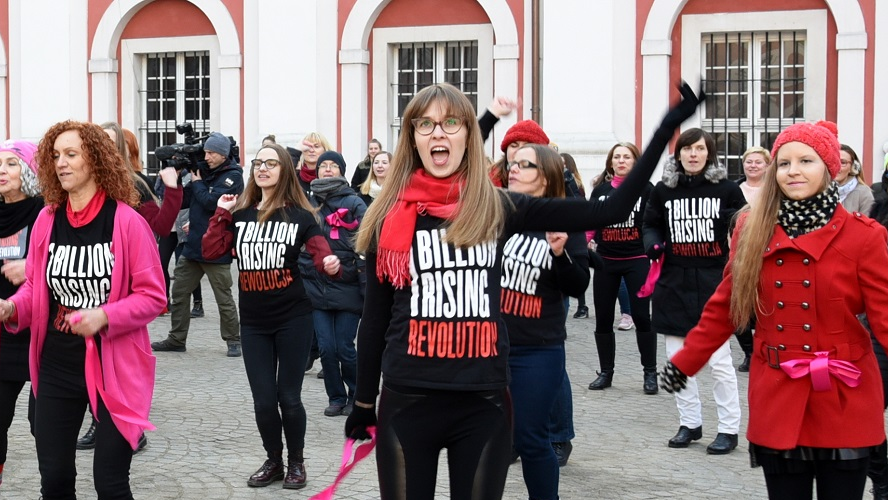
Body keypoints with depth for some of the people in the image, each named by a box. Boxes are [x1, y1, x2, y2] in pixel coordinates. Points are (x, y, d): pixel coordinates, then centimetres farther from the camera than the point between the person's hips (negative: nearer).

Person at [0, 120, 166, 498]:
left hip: (113, 367, -4)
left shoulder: (127, 222, -11)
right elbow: (35, 286, 9)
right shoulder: (46, 220, 2)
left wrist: (104, 316, -24)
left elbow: (153, 296, -10)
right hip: (55, 366, 5)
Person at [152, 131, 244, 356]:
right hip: (193, 244, 7)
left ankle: (233, 340, 13)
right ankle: (176, 339, 18)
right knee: (179, 292, 10)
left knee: (224, 298, 0)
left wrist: (197, 183, -7)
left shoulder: (232, 176, -9)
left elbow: (212, 201, -21)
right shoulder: (204, 171, 11)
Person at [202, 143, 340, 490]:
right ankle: (273, 461, 27)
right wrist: (221, 214, -5)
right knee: (263, 399, 6)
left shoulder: (300, 216, -2)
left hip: (293, 319, -3)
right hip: (253, 322, 3)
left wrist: (330, 265, -33)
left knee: (288, 397, 4)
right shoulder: (239, 214, 6)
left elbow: (320, 253, -11)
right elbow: (210, 251, -1)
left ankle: (296, 463, 24)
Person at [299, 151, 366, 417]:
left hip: (347, 287, -3)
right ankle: (336, 398, 18)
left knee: (345, 348, -1)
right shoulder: (309, 204, 9)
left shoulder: (354, 203, -2)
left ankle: (356, 396, 20)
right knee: (326, 348, 0)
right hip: (316, 287, 3)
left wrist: (366, 287, -12)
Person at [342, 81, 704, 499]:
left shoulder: (498, 208, 1)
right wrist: (363, 402, 11)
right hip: (406, 403, 0)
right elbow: (374, 317, 8)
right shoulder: (388, 217, 1)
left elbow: (610, 210, 0)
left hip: (484, 404, 0)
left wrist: (667, 128, -2)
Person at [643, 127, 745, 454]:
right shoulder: (663, 190, 4)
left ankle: (729, 428, 10)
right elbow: (650, 224, 16)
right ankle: (689, 423, 23)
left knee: (719, 360, -1)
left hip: (714, 283, -3)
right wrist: (653, 244, -3)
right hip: (674, 284, 4)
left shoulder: (727, 189, -3)